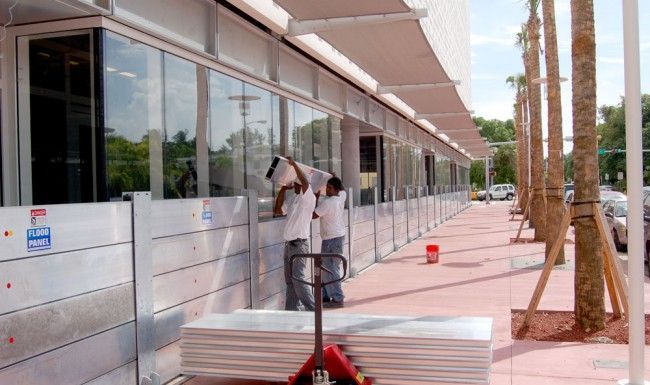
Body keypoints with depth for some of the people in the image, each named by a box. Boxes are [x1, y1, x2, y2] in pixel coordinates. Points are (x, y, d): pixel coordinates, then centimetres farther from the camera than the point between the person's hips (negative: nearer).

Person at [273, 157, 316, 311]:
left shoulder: (308, 198, -9)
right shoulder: (293, 199, 16)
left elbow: (305, 182, -27)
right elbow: (279, 210, 21)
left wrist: (294, 164, -23)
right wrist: (283, 189, 15)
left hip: (299, 244, -9)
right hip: (289, 244, 9)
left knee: (299, 278, -11)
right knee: (290, 279, 12)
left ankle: (313, 309, -5)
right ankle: (291, 309, 19)